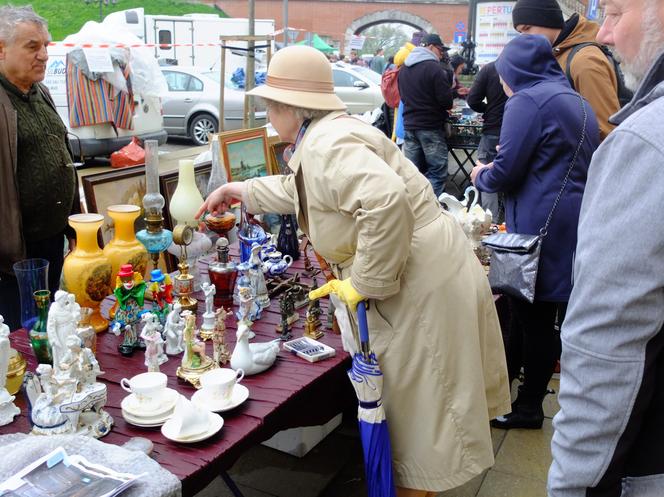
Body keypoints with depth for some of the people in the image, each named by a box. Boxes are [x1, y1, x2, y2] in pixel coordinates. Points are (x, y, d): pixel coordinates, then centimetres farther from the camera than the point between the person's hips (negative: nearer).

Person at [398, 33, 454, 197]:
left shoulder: (404, 68, 11)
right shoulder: (434, 68, -13)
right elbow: (447, 101, -15)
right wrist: (446, 105, 6)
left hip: (409, 125, 7)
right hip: (431, 127, -7)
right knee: (437, 173, -3)